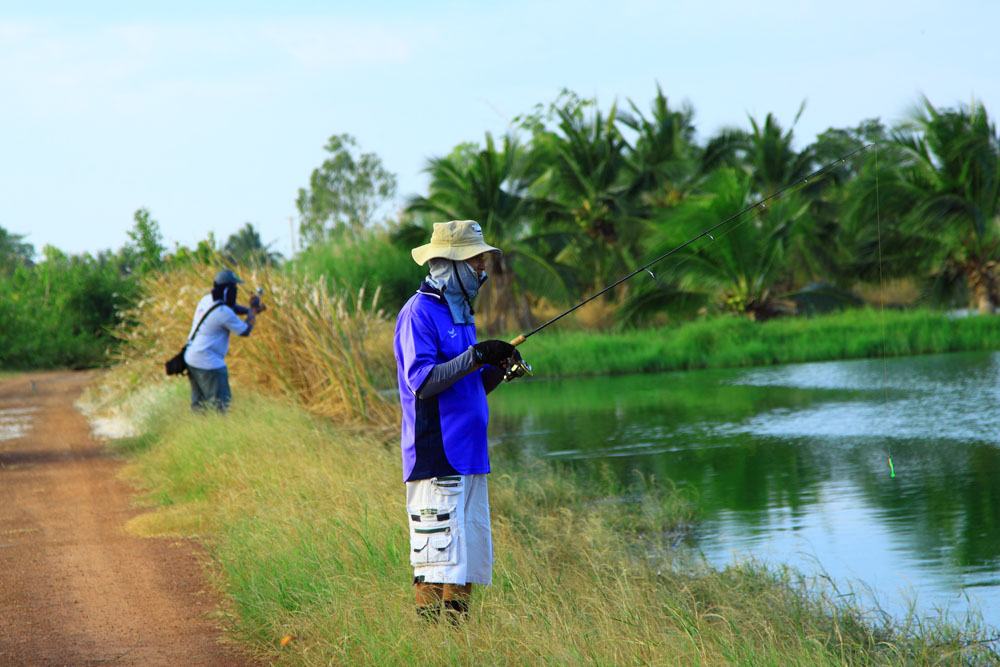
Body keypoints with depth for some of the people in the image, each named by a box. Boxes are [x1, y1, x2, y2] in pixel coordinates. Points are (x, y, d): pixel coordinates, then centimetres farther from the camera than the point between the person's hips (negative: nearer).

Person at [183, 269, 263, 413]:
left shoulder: (207, 299, 5)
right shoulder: (224, 313, -21)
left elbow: (230, 307, 22)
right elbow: (245, 331, -10)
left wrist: (251, 310, 8)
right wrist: (253, 309, 1)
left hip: (191, 357, 9)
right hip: (208, 363, -9)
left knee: (199, 403, 16)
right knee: (219, 402, -6)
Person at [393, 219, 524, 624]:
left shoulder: (460, 311, 20)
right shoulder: (419, 313, -9)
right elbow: (421, 381, -19)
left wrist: (498, 369, 5)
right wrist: (476, 356, -22)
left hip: (468, 456, 9)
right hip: (436, 458, -9)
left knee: (473, 556, 9)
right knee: (438, 555, -11)